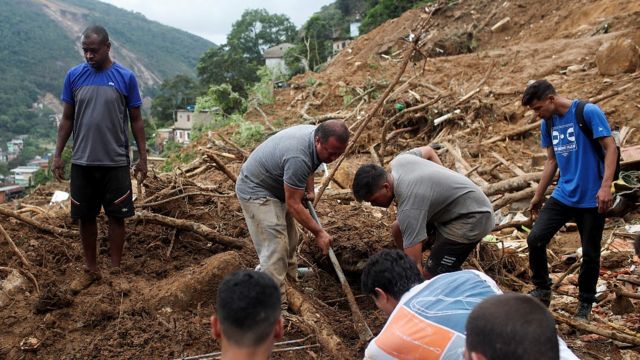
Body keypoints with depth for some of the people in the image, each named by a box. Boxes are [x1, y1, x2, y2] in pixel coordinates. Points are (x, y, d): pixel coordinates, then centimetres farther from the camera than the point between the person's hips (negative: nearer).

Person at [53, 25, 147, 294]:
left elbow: (136, 121, 0)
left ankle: (116, 270, 21)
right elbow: (67, 119, 6)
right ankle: (90, 269, 26)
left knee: (116, 216, 6)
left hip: (115, 163, -2)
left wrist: (142, 158, -2)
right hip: (81, 163, 2)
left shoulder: (126, 77, -5)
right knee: (86, 217, 11)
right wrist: (57, 155, 3)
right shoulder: (74, 76, 0)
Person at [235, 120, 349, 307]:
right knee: (275, 247, -15)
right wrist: (318, 233, -20)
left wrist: (309, 191, 8)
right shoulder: (298, 157, -37)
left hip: (274, 186, 10)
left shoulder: (316, 134, -9)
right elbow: (293, 205, -28)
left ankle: (290, 274, 41)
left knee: (289, 237, 21)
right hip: (255, 191, -10)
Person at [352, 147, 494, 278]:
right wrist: (446, 187, 13)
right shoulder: (398, 161, -8)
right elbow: (428, 151, 13)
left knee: (430, 275, -19)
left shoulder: (409, 208, -33)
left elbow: (414, 265, -32)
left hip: (472, 217, -10)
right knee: (398, 230, 10)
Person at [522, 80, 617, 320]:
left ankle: (585, 304, 25)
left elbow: (610, 148, -12)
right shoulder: (548, 124, 7)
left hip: (591, 200, -5)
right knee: (535, 239, -6)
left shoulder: (588, 112, -11)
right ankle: (542, 290, 15)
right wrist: (538, 195, 18)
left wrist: (605, 186, -23)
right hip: (563, 196, 5)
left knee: (590, 254, 5)